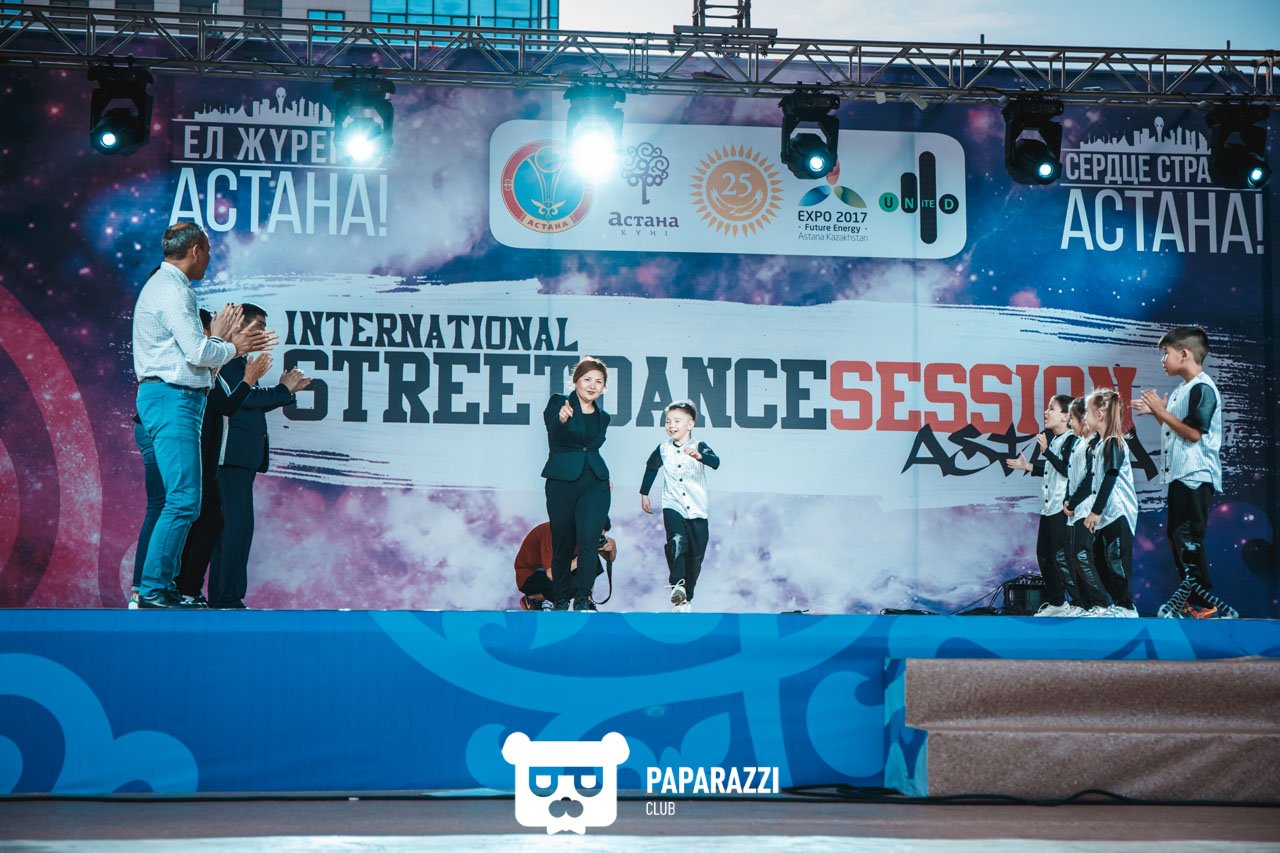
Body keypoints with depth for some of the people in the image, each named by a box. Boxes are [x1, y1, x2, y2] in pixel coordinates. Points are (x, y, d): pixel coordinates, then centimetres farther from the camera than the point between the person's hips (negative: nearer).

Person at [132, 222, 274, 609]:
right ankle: (152, 591, -13)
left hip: (174, 400, 11)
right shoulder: (171, 290, -12)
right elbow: (197, 352, -19)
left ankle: (163, 584, 13)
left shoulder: (167, 285, 22)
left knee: (179, 500, 11)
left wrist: (217, 337, 14)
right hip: (172, 399, -11)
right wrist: (231, 348, -2)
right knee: (183, 500, -14)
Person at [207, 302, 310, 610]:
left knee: (229, 526, 10)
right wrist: (283, 389, -6)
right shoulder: (229, 357, -7)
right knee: (239, 524, -13)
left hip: (243, 455, 11)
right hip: (234, 453, -11)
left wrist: (287, 389, 16)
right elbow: (241, 398, -17)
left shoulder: (239, 360, 23)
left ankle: (219, 598, 12)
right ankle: (229, 600, -14)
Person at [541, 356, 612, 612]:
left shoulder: (602, 417, 15)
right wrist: (561, 418, -43)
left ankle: (582, 597, -7)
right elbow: (553, 431, -22)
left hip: (595, 484, 3)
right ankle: (560, 599, 18)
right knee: (562, 543, 3)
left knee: (589, 540, -14)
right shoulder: (558, 403, 0)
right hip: (562, 482, -3)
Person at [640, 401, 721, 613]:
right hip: (673, 507, 0)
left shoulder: (699, 447, -6)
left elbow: (715, 462, -26)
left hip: (697, 511, 0)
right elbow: (651, 468, 21)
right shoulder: (663, 449, 3)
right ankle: (677, 584, -32)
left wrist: (699, 455, -45)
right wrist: (644, 494, 24)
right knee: (676, 540, -29)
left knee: (695, 556, 7)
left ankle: (687, 597, 22)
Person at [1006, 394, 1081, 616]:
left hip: (1062, 507, -10)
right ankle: (1056, 602, 23)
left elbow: (1066, 470, -22)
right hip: (1049, 506, 10)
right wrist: (1029, 467, 22)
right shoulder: (1054, 440, 14)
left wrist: (1045, 451, -23)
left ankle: (1078, 603, -2)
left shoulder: (1071, 440, -12)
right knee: (1043, 554, 13)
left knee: (1061, 556, -9)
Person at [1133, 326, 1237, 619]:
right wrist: (1155, 411, 12)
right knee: (1178, 538, 11)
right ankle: (1194, 600, 16)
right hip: (1179, 474, 10)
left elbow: (1193, 432, -20)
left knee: (1188, 539, -12)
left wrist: (1162, 411, -12)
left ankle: (1208, 603, -8)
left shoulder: (1202, 388, -13)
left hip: (1196, 476, -10)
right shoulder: (1182, 390, 15)